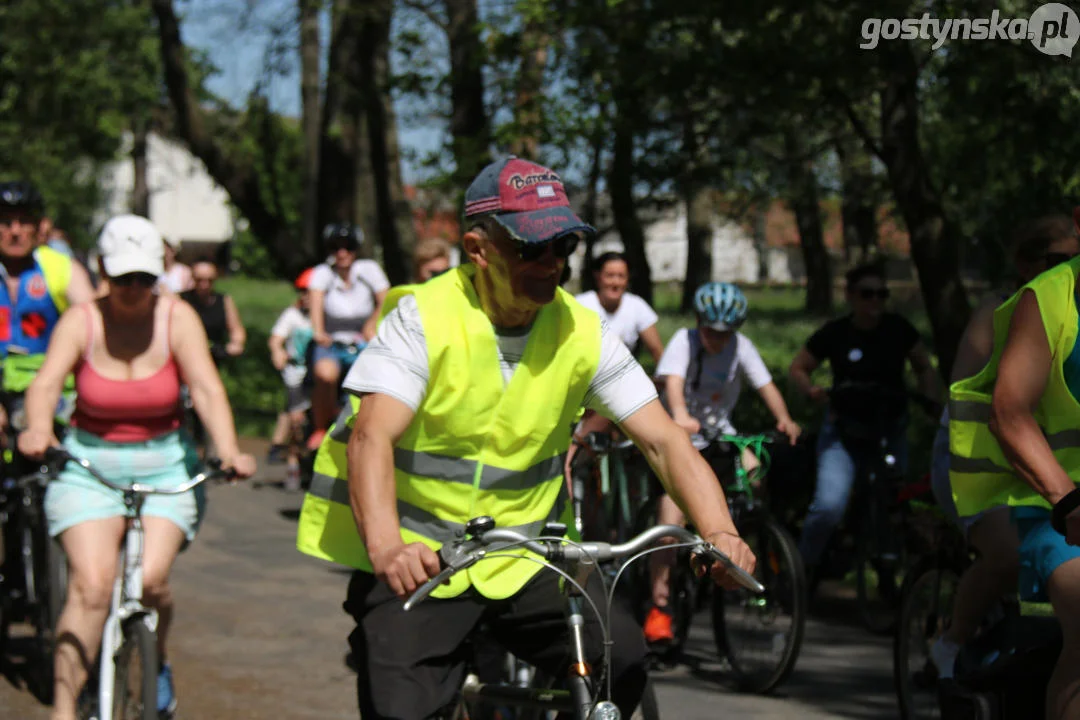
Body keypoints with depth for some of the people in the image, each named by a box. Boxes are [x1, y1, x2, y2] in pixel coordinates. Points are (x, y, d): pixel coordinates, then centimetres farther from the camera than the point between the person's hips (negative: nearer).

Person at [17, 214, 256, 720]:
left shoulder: (177, 319, -8)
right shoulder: (81, 322, -8)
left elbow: (206, 388, -19)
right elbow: (47, 382, -23)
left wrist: (229, 451, -37)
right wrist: (38, 431, -46)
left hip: (164, 464, 0)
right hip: (89, 463, 0)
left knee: (151, 580, -17)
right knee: (91, 584, -18)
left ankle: (157, 662, 16)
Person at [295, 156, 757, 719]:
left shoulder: (582, 333, -3)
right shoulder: (423, 319, -13)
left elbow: (663, 440, -7)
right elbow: (371, 437, -25)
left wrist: (720, 533, -25)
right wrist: (385, 547, -44)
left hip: (520, 561, 3)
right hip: (416, 561, -3)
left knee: (620, 657, -18)